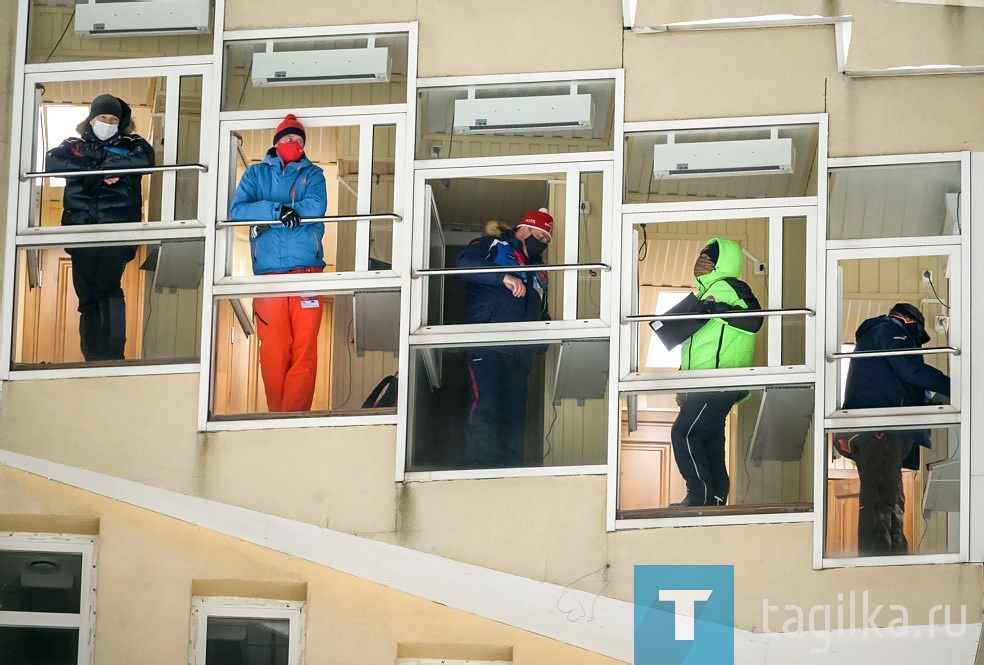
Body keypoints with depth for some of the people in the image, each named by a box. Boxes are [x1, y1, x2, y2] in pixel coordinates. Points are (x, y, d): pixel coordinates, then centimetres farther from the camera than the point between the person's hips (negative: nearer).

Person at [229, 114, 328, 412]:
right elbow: (237, 210, 0)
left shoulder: (313, 174, 16)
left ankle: (296, 415, -10)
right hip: (268, 272, 0)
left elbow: (316, 206, -6)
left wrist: (264, 210, -7)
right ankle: (276, 415, 0)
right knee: (273, 351, -5)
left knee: (305, 349, -9)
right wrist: (278, 210, -15)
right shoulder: (256, 174, 16)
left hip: (307, 270, 0)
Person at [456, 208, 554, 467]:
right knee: (485, 406, -19)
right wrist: (504, 277, -22)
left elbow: (541, 315, 34)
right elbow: (465, 262, -12)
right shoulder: (492, 246, 10)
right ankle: (479, 468, -23)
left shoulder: (538, 272, 31)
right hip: (486, 346, -7)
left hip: (521, 352, 7)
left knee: (516, 412, 0)